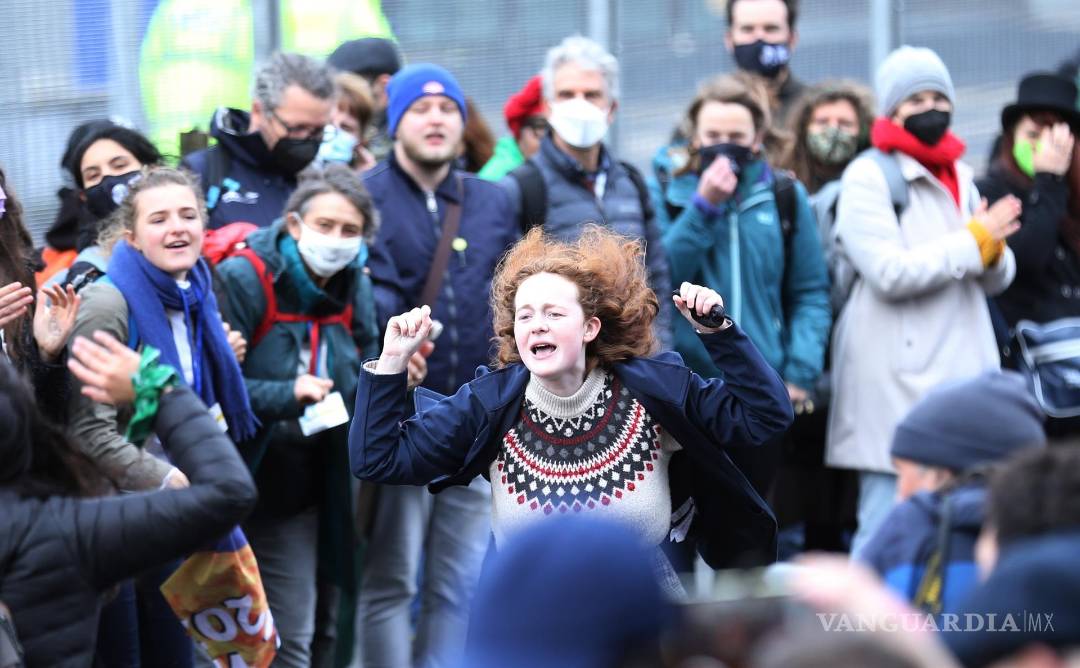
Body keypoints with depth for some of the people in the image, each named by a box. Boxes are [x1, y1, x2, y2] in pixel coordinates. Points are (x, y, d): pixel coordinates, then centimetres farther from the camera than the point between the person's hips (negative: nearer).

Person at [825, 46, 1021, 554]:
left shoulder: (960, 177, 17)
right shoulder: (868, 176, -6)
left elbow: (998, 279, 17)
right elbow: (891, 273, -18)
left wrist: (993, 249, -7)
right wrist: (974, 240, -10)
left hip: (964, 369, 7)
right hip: (895, 378, -7)